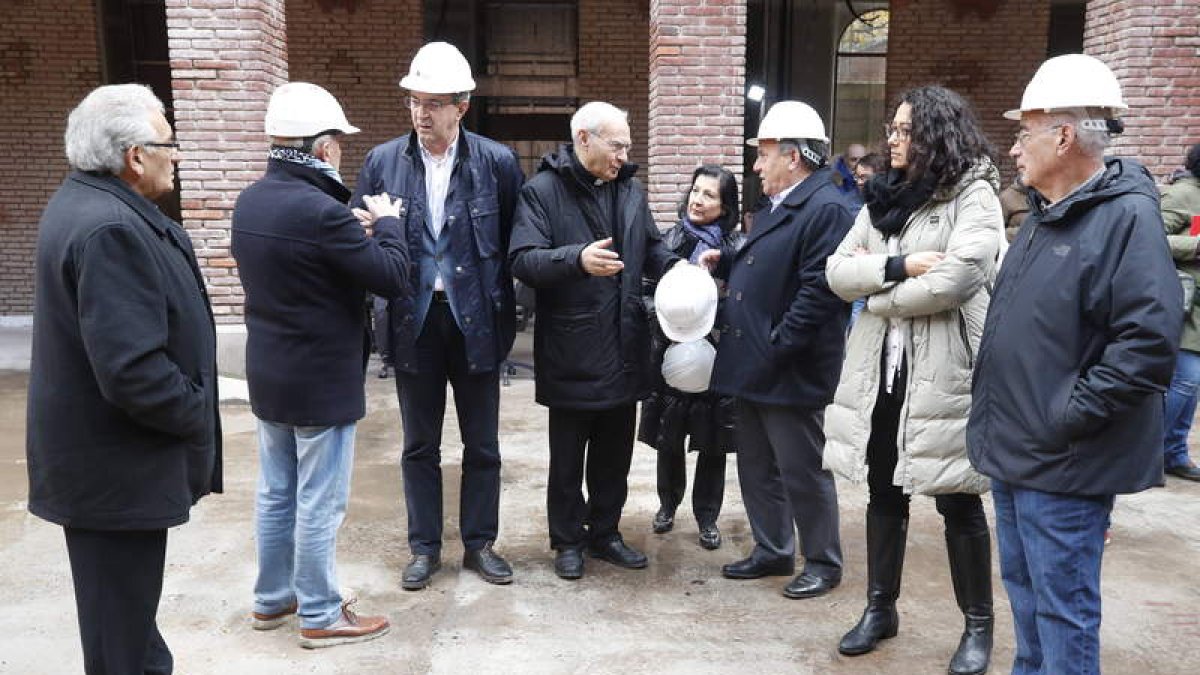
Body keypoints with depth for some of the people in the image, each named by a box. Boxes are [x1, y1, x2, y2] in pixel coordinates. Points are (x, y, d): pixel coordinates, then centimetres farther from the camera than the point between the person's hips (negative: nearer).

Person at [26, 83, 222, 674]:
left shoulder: (84, 203, 8)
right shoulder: (110, 229, -26)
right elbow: (133, 370, -31)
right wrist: (197, 415, -14)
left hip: (99, 454, 10)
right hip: (117, 468, -10)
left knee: (123, 604, 26)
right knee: (121, 628, 7)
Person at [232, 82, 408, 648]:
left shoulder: (249, 201, 4)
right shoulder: (321, 211, -23)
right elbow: (393, 277, -19)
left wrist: (355, 228, 8)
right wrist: (387, 221, -2)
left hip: (267, 376, 9)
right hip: (322, 382, -8)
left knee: (275, 492, 19)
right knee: (319, 503, 4)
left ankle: (271, 598, 34)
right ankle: (319, 615, 18)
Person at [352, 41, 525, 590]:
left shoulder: (497, 162, -4)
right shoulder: (382, 161, 1)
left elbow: (515, 242, -1)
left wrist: (505, 315, -5)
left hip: (476, 321, -1)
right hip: (414, 320, 1)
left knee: (482, 444, 11)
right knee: (419, 445, 13)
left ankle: (479, 543, 28)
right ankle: (424, 548, 28)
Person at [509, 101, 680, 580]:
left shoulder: (631, 189, 10)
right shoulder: (543, 191, -10)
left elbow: (651, 248, 19)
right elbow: (523, 260, -19)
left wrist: (677, 269, -2)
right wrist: (577, 259, -35)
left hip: (624, 349, 6)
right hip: (571, 352, -6)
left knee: (615, 453, 17)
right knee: (568, 456, 10)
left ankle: (605, 532, 34)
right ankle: (568, 540, 27)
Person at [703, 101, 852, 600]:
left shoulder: (826, 209, -16)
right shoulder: (775, 207, 15)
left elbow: (818, 291, -24)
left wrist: (776, 348, -23)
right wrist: (724, 261, 8)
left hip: (790, 372, -10)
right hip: (753, 367, 10)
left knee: (803, 474, 5)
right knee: (757, 468, 18)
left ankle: (823, 564, 23)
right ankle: (772, 551, 34)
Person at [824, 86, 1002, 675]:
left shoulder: (973, 195, -6)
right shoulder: (884, 198, 13)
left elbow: (957, 278, -21)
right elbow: (837, 272, 4)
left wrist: (875, 287, -8)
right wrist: (896, 265, -14)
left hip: (944, 372, -5)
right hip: (878, 367, 6)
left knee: (957, 502, 5)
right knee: (884, 493, 14)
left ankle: (978, 626, 22)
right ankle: (881, 608, 29)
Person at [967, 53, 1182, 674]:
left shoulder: (1126, 219, -17)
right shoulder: (1044, 215, 12)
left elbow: (1149, 343, -25)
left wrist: (1066, 418, -21)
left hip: (1062, 463, -9)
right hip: (1013, 450, 9)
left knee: (1062, 605, 4)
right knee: (1023, 587, 22)